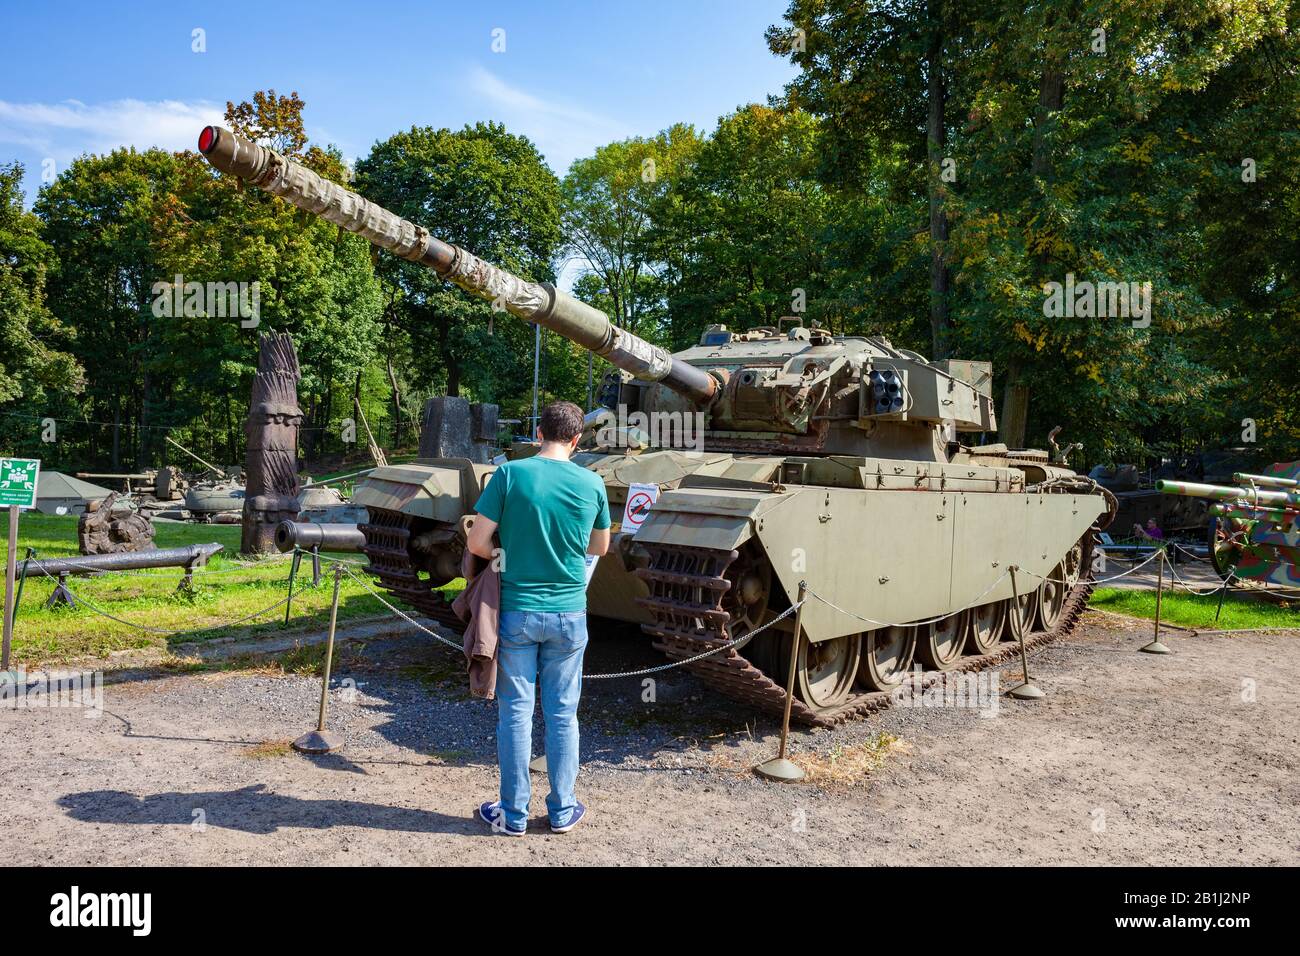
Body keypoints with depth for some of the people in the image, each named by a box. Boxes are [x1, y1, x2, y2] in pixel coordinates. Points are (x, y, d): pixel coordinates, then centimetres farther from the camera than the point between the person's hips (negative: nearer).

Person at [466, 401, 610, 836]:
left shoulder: (510, 474, -11)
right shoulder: (592, 484, -4)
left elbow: (477, 543, -11)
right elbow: (600, 547, 10)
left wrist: (504, 555, 8)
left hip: (516, 611, -1)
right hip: (569, 614, 2)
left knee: (515, 712, 9)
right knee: (562, 714, 12)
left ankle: (514, 814, 19)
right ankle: (562, 811, 23)